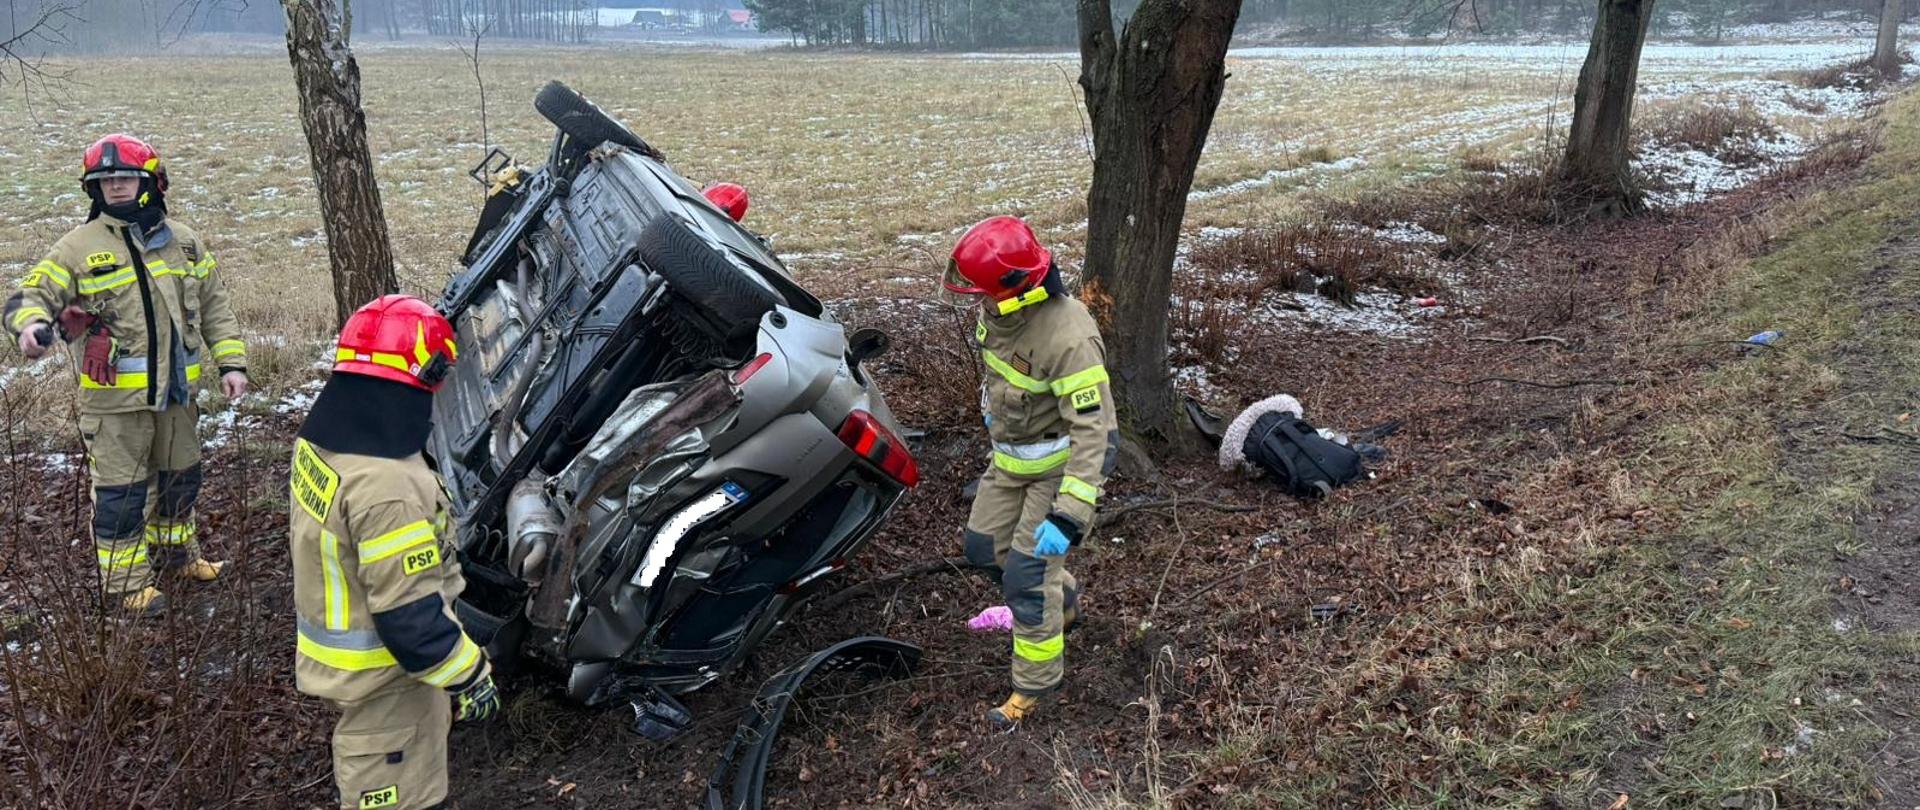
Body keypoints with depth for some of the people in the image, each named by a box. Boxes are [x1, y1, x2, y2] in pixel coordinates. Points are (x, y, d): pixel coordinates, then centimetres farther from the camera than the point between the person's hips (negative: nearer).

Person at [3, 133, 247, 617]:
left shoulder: (182, 241, 6)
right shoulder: (80, 247, -7)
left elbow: (214, 304, 12)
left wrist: (231, 360, 6)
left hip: (176, 391, 5)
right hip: (115, 398, -5)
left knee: (180, 476, 20)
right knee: (120, 490, 2)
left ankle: (174, 550, 41)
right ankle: (124, 580, 16)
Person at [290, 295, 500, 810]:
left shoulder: (319, 440, -3)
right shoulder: (385, 486, -34)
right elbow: (409, 613, -29)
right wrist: (468, 674, -15)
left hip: (333, 651, 9)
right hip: (382, 674, -9)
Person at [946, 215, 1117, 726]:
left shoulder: (1068, 339, -34)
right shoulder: (997, 311, -9)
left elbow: (1095, 431, -34)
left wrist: (1068, 516, -38)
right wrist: (991, 406, 34)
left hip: (1058, 467, -8)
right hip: (1011, 456, 8)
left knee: (1028, 575, -6)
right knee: (984, 548, 16)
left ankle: (1034, 684, 13)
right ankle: (1065, 601, 41)